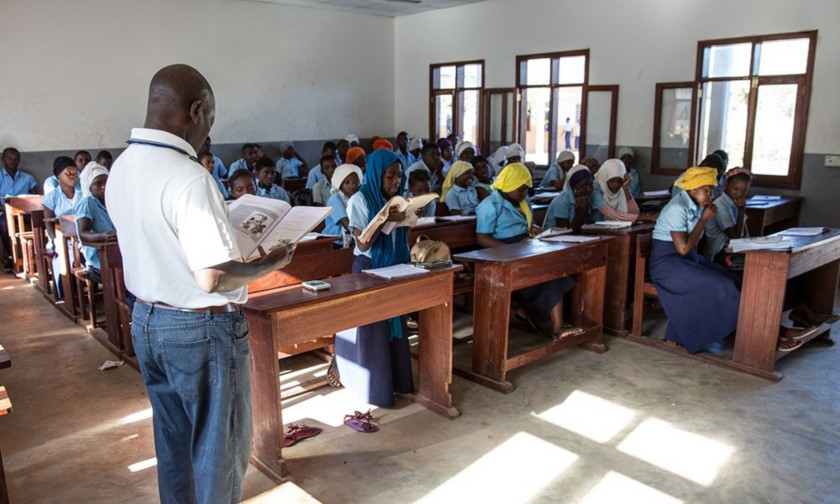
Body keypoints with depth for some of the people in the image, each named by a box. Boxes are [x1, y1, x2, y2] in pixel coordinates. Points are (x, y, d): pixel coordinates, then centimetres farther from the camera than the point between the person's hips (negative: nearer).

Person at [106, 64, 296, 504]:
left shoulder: (121, 168, 2)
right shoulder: (188, 177, -26)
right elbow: (212, 279, -27)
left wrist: (227, 231, 15)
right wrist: (269, 265, -11)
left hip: (146, 320, 9)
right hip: (201, 330, -8)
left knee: (172, 438, 23)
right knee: (220, 444, 11)